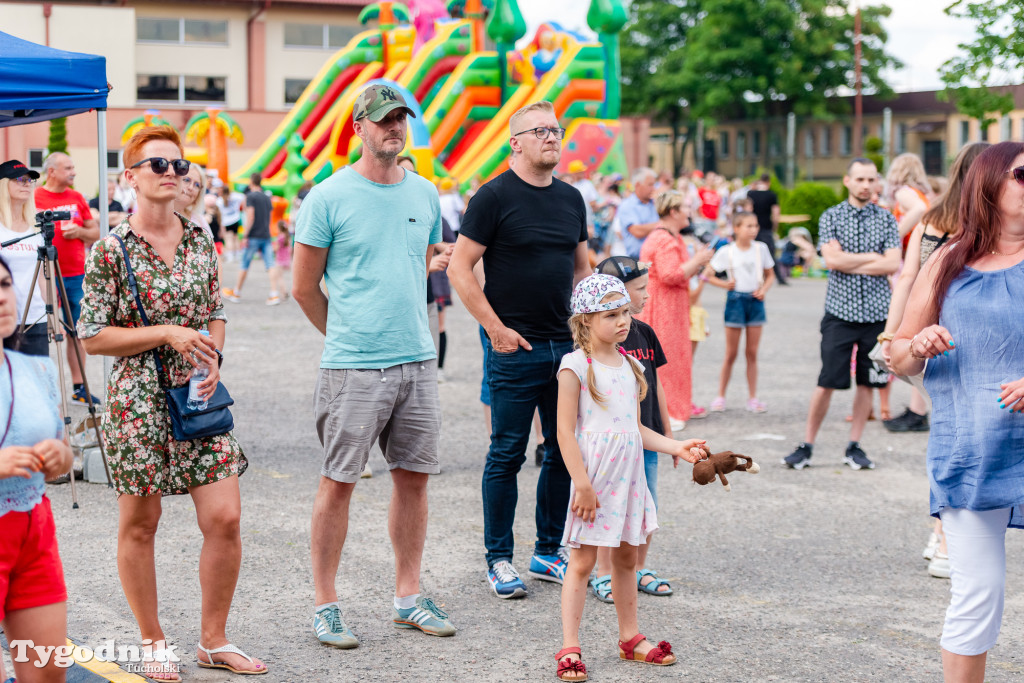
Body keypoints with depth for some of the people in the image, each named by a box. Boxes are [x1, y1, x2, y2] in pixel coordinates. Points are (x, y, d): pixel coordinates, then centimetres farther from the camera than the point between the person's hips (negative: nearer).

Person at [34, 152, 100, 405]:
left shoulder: (77, 198, 12)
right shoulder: (35, 198, -2)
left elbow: (95, 233, 14)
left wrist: (80, 231, -4)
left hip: (76, 276, 4)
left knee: (77, 333, 6)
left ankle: (79, 387, 12)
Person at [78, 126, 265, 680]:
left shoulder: (200, 239, 7)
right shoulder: (111, 250, -7)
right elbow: (93, 337, -7)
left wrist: (212, 356, -2)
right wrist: (168, 334, -15)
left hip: (200, 397, 4)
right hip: (138, 400, -4)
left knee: (225, 518, -1)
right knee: (139, 525, 5)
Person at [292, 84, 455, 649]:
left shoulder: (425, 194, 10)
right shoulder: (329, 197, -6)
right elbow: (303, 288, -1)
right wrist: (346, 334, 7)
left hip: (418, 361, 5)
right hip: (352, 367, -5)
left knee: (414, 476, 10)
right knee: (338, 482, 0)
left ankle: (409, 597, 22)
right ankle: (325, 603, 11)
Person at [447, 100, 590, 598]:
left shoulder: (571, 199, 12)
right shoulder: (494, 197, -7)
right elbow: (459, 268, -9)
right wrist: (495, 328, -13)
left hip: (567, 346, 6)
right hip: (515, 347, -6)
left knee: (564, 453, 10)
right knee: (507, 455, 0)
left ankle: (548, 552, 22)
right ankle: (499, 559, 11)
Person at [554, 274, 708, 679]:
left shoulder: (630, 365, 11)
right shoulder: (576, 366, -9)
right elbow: (565, 432, -13)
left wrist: (676, 447, 7)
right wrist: (582, 483, -17)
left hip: (628, 474, 7)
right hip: (595, 474, -6)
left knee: (626, 557, 15)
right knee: (583, 559, -3)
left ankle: (630, 639, 26)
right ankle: (569, 648, 2)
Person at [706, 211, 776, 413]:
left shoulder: (761, 249, 3)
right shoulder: (727, 251, -5)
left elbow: (770, 275, 12)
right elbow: (708, 274, -2)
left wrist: (764, 289, -5)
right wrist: (724, 283, -15)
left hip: (755, 300, 3)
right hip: (736, 300, -3)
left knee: (752, 353, 7)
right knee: (731, 353, 3)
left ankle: (752, 398, 14)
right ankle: (720, 396, 14)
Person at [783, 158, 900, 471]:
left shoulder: (887, 219, 7)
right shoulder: (831, 217, 4)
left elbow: (893, 265, -5)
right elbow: (832, 259, -10)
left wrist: (850, 264, -8)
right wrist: (872, 257, -4)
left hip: (876, 312, 2)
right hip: (841, 310, -2)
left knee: (867, 382, 6)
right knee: (827, 382, -3)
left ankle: (854, 446, 17)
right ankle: (806, 445, 7)